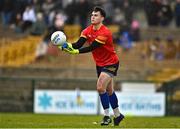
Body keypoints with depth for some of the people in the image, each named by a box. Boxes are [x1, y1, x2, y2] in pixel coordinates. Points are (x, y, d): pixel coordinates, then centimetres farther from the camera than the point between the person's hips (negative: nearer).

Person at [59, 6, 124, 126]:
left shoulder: (105, 33, -26)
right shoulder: (88, 30, -3)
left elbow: (91, 47, -33)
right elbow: (79, 44, -15)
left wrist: (76, 51, -42)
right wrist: (67, 45, -35)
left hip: (111, 63, -8)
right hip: (100, 63, 8)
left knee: (100, 87, -19)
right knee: (109, 90, 15)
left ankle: (107, 116, -9)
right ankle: (117, 115, 29)